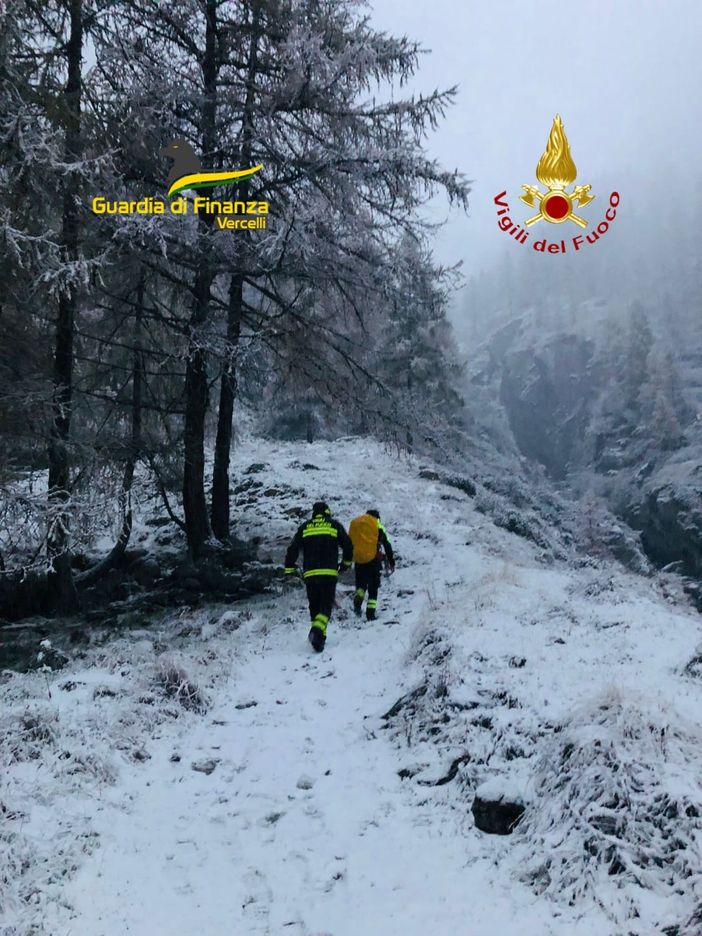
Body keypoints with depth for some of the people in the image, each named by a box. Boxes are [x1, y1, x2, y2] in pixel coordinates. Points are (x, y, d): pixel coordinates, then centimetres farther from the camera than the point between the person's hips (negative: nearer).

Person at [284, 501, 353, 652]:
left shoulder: (305, 527, 13)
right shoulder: (334, 525, 8)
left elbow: (293, 548, 8)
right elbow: (348, 545, 7)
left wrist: (289, 568, 16)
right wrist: (346, 562, 23)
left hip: (310, 573, 2)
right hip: (329, 573, -2)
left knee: (314, 606, 14)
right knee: (326, 605, -3)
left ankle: (319, 635, 13)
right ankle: (318, 630, -27)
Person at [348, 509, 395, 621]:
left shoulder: (354, 523, 15)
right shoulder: (377, 525, 4)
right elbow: (387, 544, 2)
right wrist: (391, 562, 6)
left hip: (358, 560, 3)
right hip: (373, 559, -3)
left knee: (361, 583, 18)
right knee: (373, 587, 8)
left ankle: (358, 600, -11)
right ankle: (370, 613, 0)